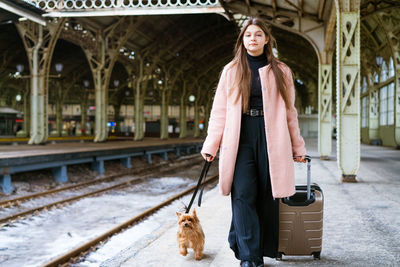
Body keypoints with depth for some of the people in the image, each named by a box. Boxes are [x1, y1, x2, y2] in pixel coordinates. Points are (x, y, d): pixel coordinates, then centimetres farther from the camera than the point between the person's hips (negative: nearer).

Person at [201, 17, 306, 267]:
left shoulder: (280, 71, 11)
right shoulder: (231, 71, 12)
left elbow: (289, 112, 12)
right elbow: (219, 111, 8)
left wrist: (297, 147, 10)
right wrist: (211, 145, 1)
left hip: (271, 138, 0)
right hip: (240, 138, 0)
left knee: (268, 195, 1)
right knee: (244, 195, -8)